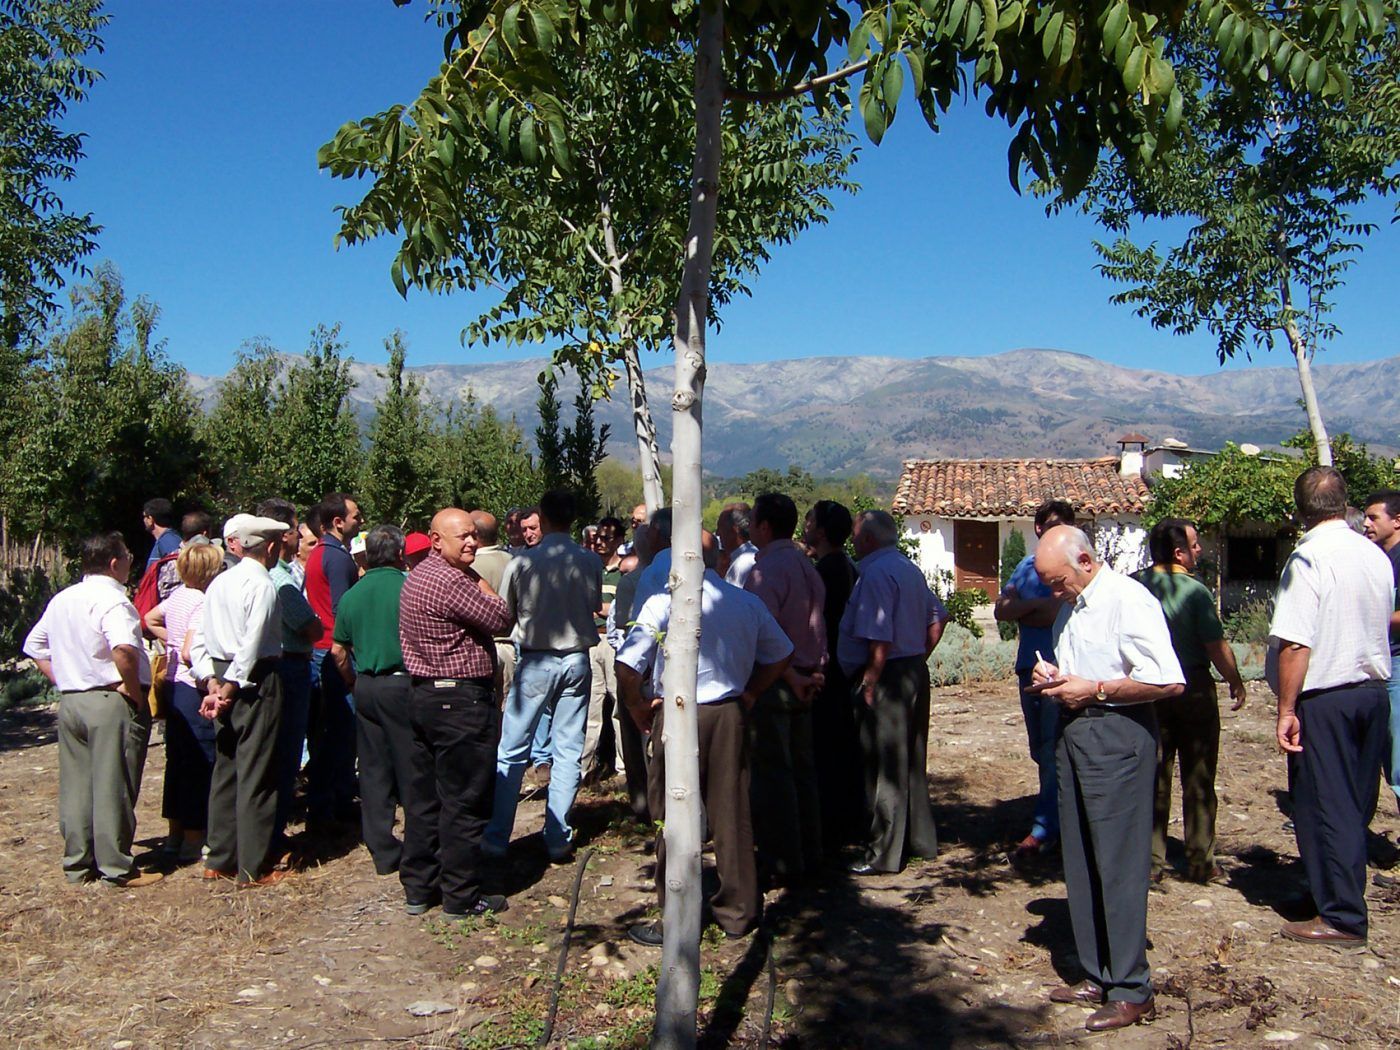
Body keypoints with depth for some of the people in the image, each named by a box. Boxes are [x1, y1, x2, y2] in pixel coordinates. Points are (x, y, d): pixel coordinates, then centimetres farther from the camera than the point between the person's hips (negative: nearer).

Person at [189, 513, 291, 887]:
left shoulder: (219, 582, 11)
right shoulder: (262, 585, -14)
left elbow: (198, 641, 10)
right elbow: (252, 646, -20)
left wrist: (213, 682, 5)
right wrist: (229, 689, -13)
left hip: (221, 678, 8)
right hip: (255, 682, -8)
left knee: (225, 771, 16)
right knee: (256, 777, -1)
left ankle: (219, 860, 25)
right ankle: (253, 868, 5)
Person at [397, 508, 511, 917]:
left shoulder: (418, 576, 14)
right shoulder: (450, 582, -19)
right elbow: (498, 618, -14)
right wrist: (477, 577, -2)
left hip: (424, 695, 10)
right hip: (460, 701, -10)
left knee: (423, 797, 15)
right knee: (464, 802, 0)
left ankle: (418, 888, 24)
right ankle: (461, 895, 9)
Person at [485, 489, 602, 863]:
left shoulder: (521, 562, -11)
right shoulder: (591, 561, -4)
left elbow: (505, 614, 0)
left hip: (536, 661, -2)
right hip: (576, 660, 2)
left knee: (512, 752, 7)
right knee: (568, 751, 9)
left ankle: (496, 838, 13)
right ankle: (558, 838, 13)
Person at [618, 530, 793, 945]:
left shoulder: (663, 602, -10)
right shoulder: (748, 603, 4)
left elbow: (627, 665, -15)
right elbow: (781, 655, 14)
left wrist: (638, 708, 0)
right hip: (729, 714, 4)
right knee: (731, 814, 12)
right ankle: (738, 911, 23)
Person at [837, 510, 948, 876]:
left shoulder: (876, 574, -17)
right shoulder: (910, 569, 13)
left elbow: (880, 638, -24)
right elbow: (938, 617, 19)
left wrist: (869, 684, -18)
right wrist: (920, 656, 17)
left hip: (888, 675, -10)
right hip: (916, 671, 10)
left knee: (885, 767, -2)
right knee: (911, 761, 17)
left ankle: (885, 853, 5)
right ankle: (919, 839, 27)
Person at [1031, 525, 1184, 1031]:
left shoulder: (1128, 600, -15)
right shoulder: (1070, 605, 14)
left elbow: (1169, 682, -21)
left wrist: (1093, 689, -17)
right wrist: (1054, 678, 7)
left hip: (1116, 737, -9)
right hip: (1074, 733, 9)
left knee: (1119, 864, -4)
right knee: (1079, 863, 13)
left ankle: (1132, 992, 7)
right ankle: (1097, 976, 25)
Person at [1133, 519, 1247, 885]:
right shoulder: (1195, 591, -14)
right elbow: (1216, 647, -14)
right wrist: (1235, 682, 2)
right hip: (1194, 688, -3)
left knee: (1153, 777, 10)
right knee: (1198, 778, 8)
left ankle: (1151, 861, 13)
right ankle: (1200, 861, 16)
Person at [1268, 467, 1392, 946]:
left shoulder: (1307, 558, -18)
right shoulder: (1376, 556, 5)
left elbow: (1295, 643, -22)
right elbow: (1382, 623, 17)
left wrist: (1286, 709, -17)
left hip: (1324, 697, -7)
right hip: (1374, 691, 7)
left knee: (1324, 806, 3)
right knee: (1356, 804, 18)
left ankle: (1342, 917, 10)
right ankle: (1342, 893, 32)